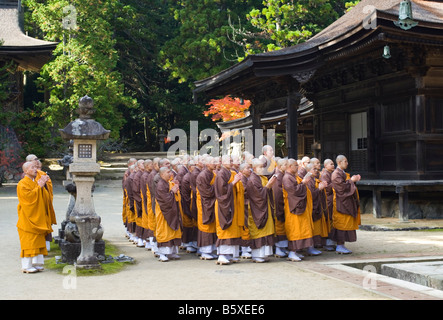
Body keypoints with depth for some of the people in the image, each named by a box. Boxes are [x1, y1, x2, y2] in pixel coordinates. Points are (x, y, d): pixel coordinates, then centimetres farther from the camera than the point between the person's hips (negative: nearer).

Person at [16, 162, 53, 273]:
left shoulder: (36, 182, 15)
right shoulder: (22, 184, -7)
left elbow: (46, 197, 9)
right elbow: (28, 196, -21)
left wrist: (43, 185, -5)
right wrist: (39, 186, -17)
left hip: (38, 217, 7)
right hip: (28, 218, -7)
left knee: (38, 241, 7)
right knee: (28, 242, -7)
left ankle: (36, 264, 12)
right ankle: (27, 266, -3)